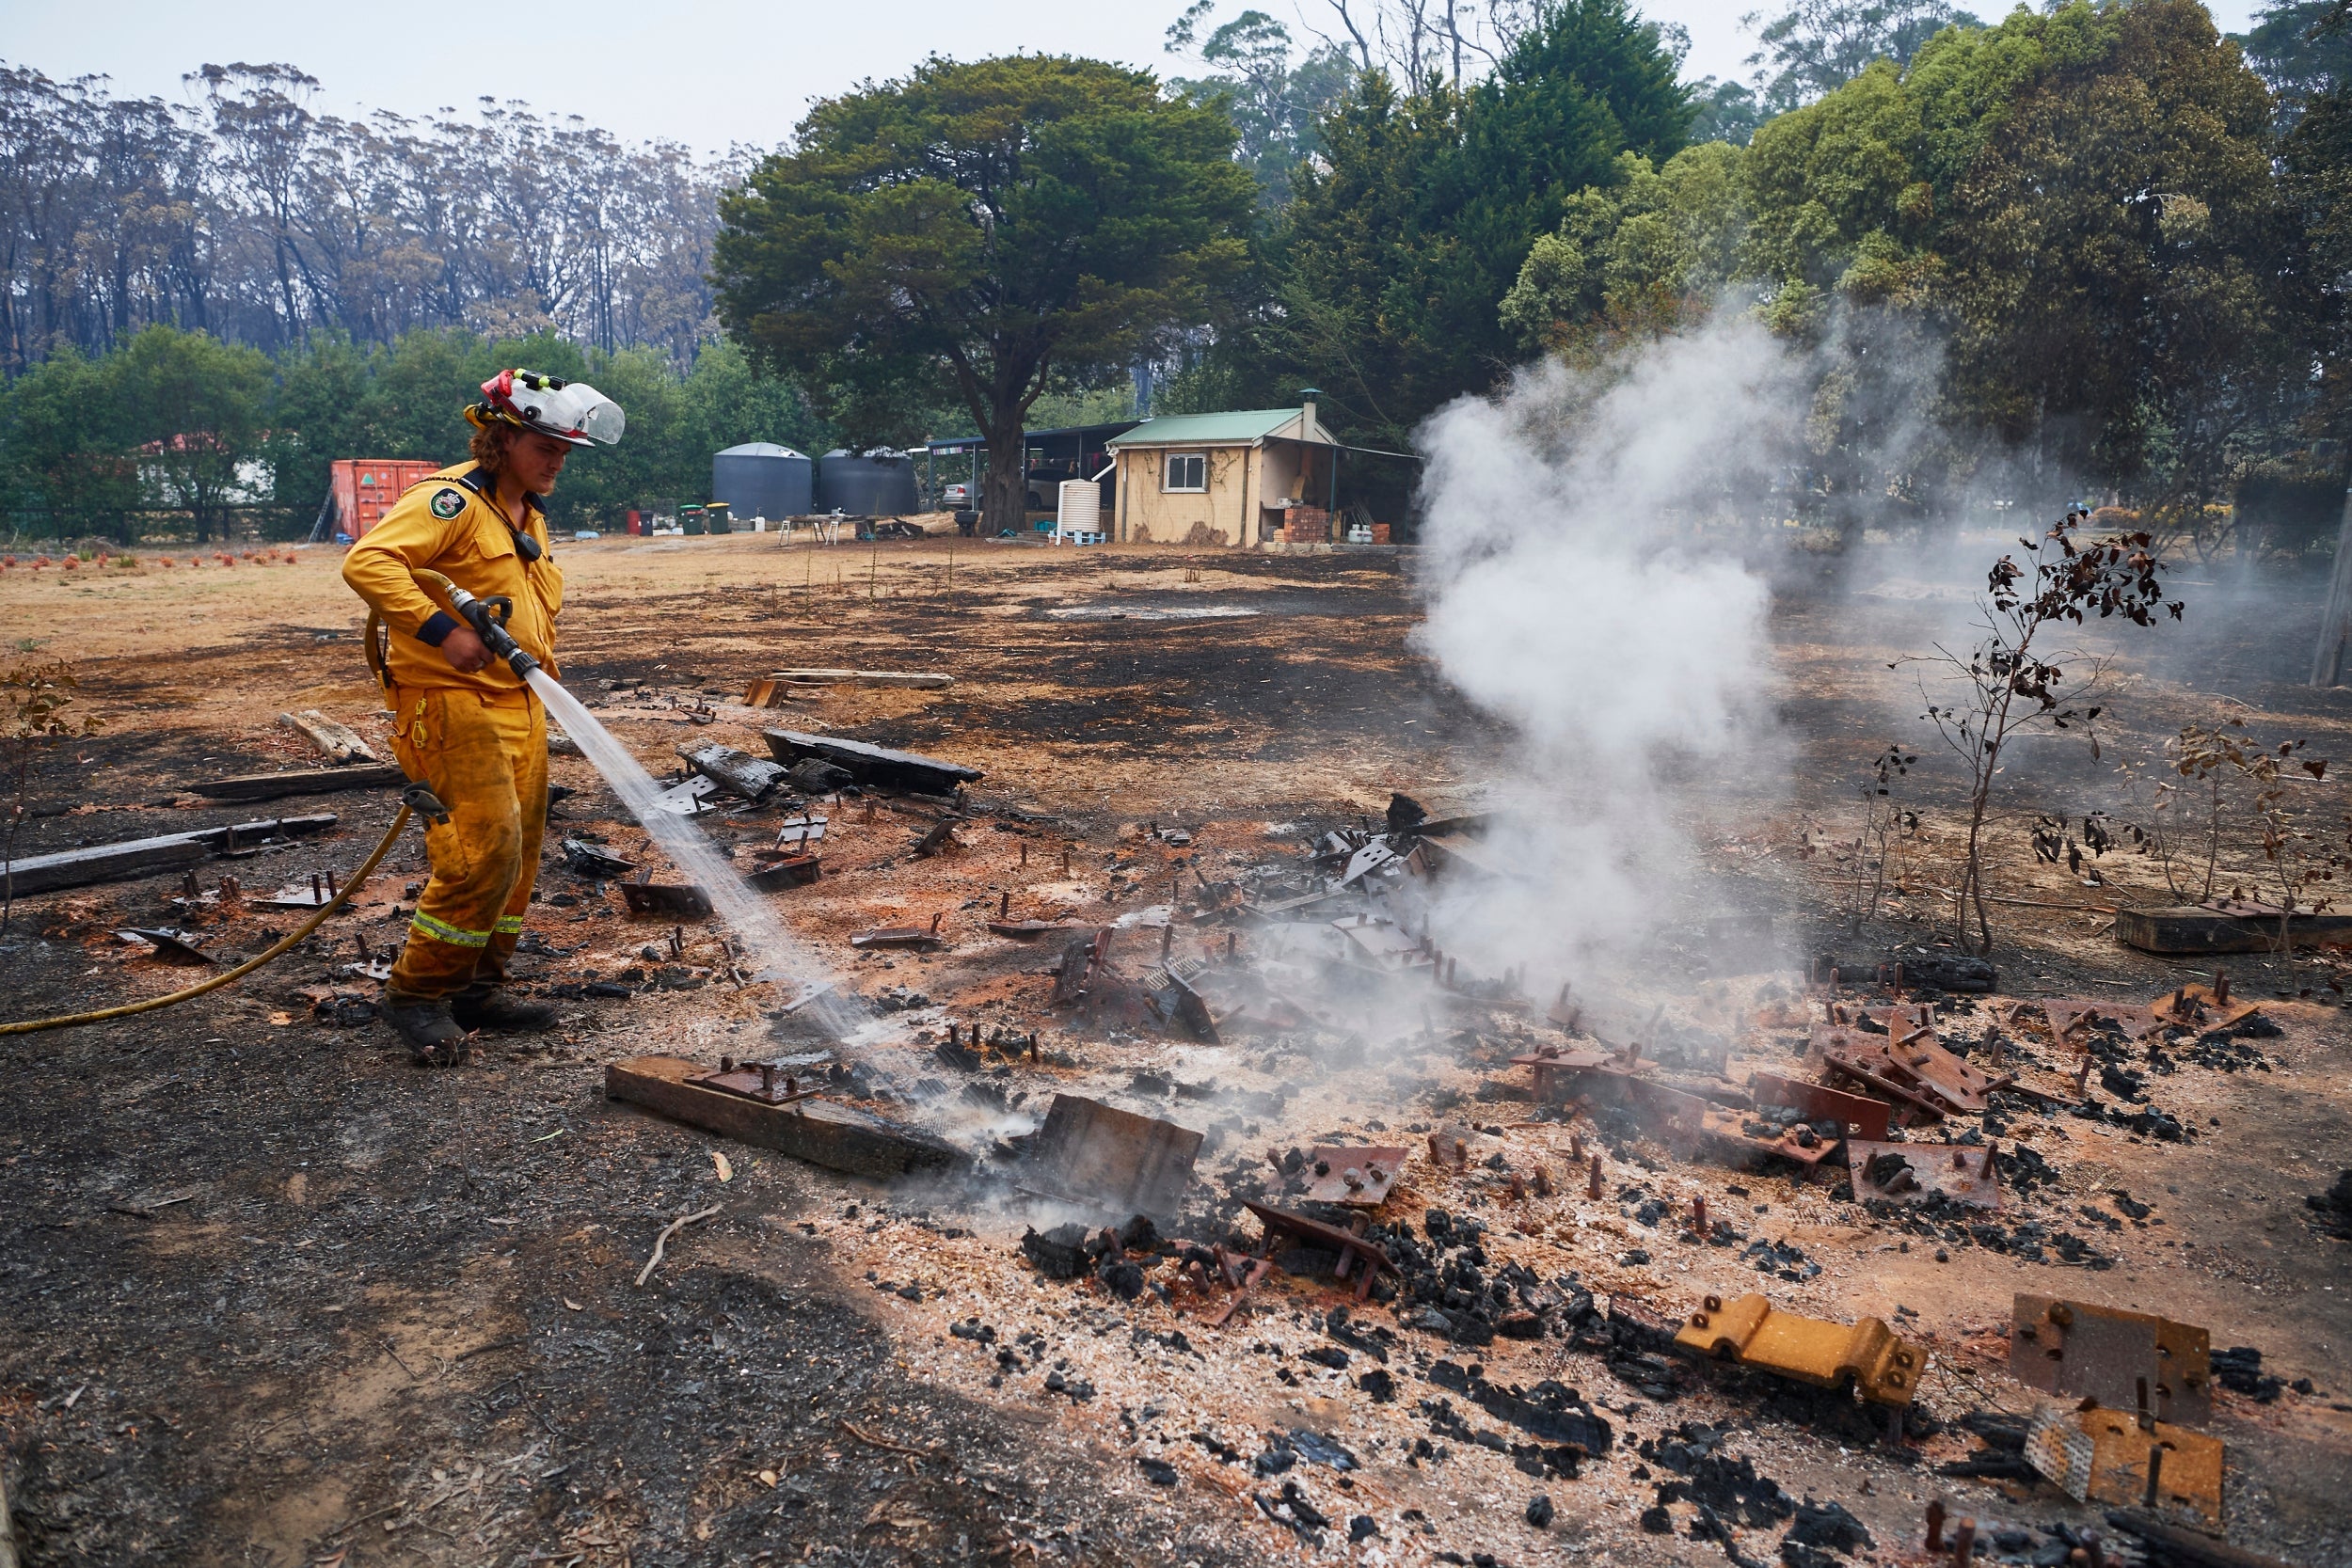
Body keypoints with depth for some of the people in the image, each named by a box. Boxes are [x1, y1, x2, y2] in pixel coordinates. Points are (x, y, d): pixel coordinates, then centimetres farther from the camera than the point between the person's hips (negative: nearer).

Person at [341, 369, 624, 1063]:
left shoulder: (530, 515, 18)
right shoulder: (453, 499, -11)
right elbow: (368, 562, -25)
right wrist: (442, 631, -31)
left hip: (518, 705, 9)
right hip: (451, 701, -9)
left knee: (517, 854, 10)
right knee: (484, 851, -13)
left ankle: (477, 988, 22)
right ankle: (417, 993, 2)